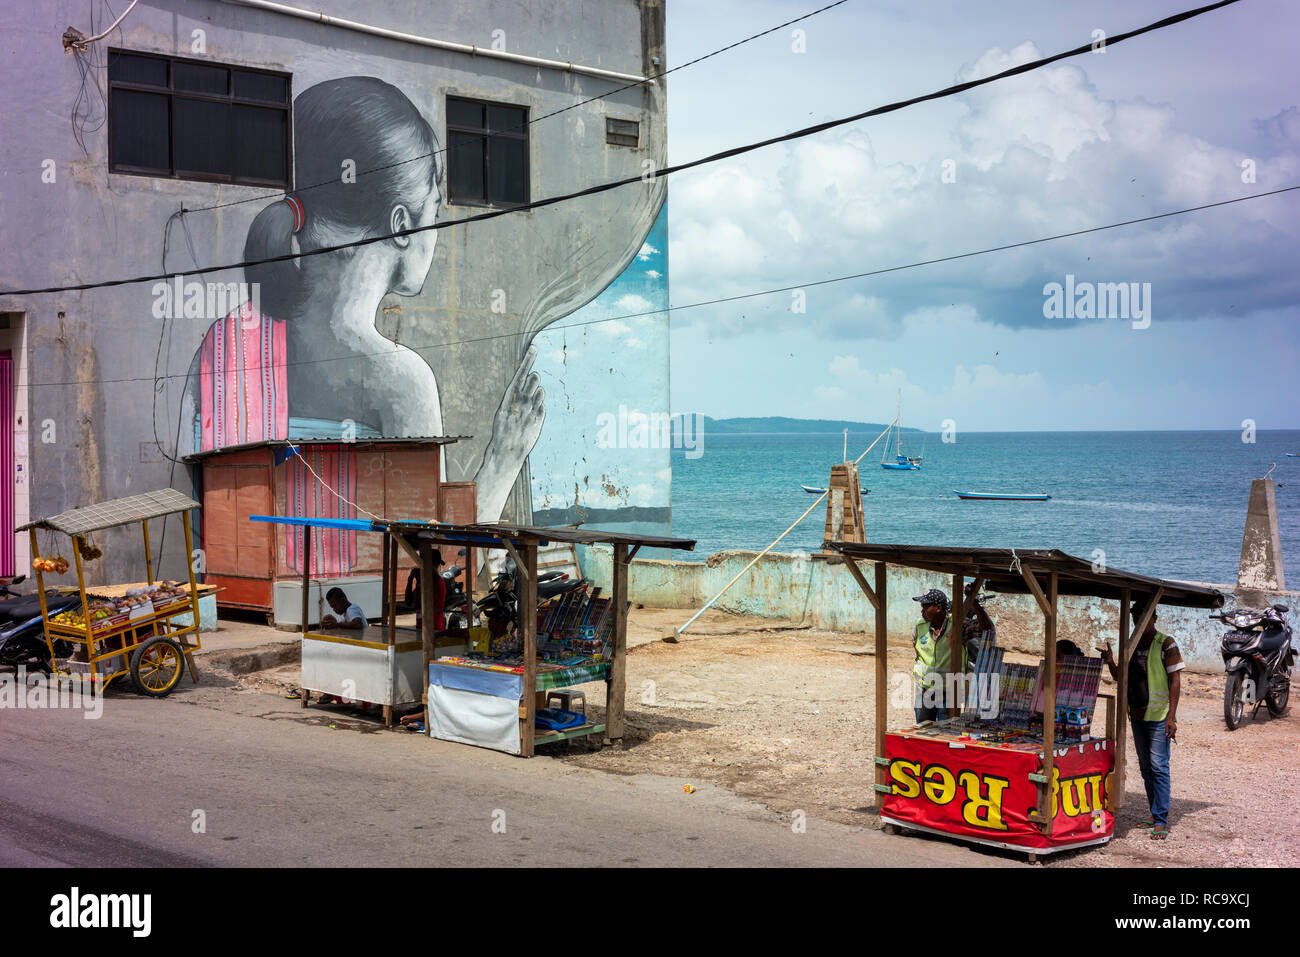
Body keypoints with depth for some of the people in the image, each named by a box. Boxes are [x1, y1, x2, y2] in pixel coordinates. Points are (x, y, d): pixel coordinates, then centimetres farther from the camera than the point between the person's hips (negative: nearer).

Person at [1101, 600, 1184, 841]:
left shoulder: (1166, 645, -8)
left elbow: (1175, 681, -10)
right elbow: (1120, 677, 18)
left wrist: (1171, 717, -16)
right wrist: (1110, 663, -4)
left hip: (1159, 716, -7)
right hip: (1137, 715, 7)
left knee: (1158, 767, -8)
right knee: (1145, 767, 12)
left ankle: (1161, 820, -6)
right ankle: (1155, 814, 21)